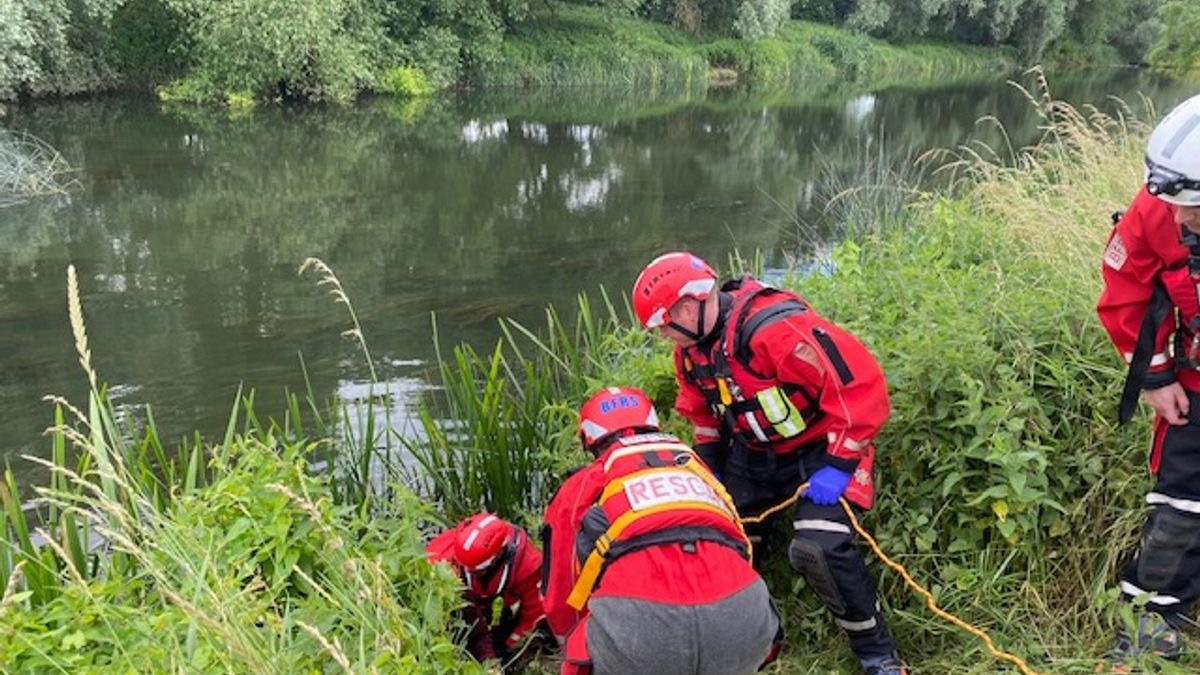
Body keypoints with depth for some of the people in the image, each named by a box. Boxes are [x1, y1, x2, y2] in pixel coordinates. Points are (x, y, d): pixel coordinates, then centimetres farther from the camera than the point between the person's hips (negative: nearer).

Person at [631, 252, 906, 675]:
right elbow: (703, 415, 15)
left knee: (818, 550, -25)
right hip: (754, 454, 8)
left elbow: (860, 384, -31)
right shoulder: (691, 349, -3)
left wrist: (838, 465, -27)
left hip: (821, 450, -8)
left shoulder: (774, 327, -31)